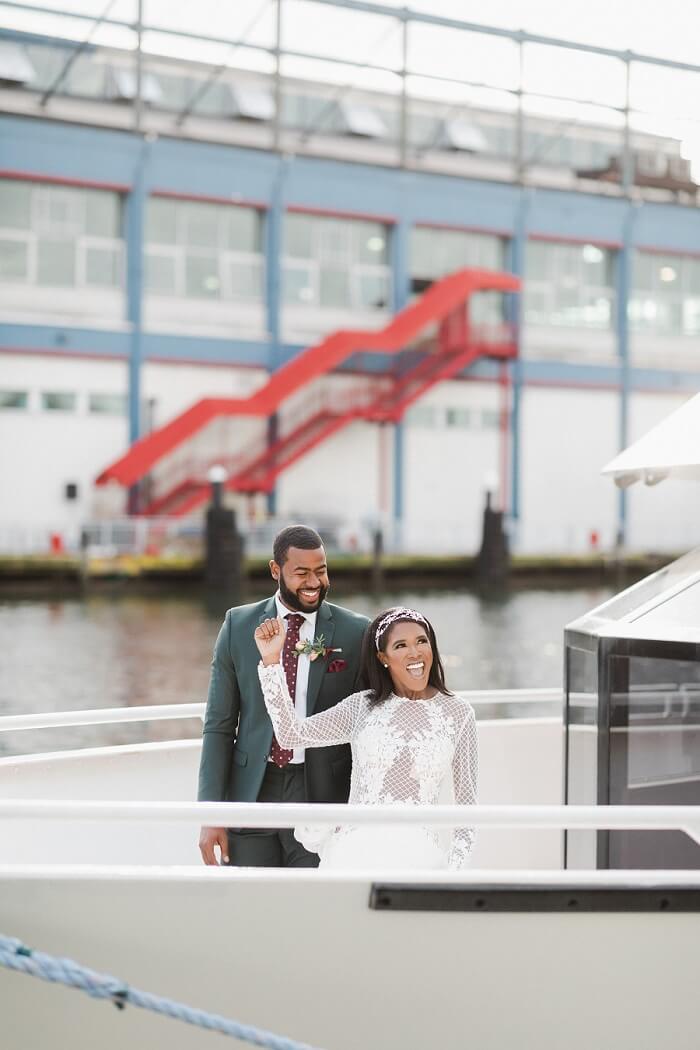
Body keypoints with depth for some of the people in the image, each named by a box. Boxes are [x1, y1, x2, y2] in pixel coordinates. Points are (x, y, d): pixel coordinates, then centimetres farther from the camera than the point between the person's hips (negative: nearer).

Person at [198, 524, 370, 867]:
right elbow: (219, 725, 4)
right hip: (252, 793, 1)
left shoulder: (356, 632, -1)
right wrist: (211, 814, -3)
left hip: (322, 797, -1)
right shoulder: (238, 625, 3)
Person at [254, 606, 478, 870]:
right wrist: (270, 660, -8)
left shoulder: (458, 713, 6)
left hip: (417, 852, -1)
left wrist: (452, 868, 1)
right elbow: (291, 734, -2)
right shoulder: (362, 706, 9)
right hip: (354, 850, 1)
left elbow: (466, 800, 10)